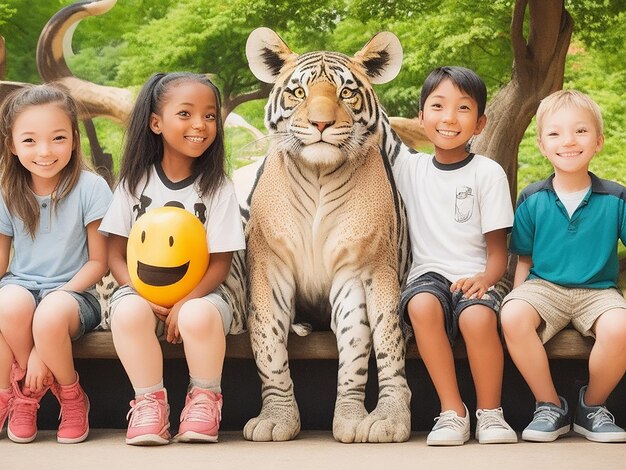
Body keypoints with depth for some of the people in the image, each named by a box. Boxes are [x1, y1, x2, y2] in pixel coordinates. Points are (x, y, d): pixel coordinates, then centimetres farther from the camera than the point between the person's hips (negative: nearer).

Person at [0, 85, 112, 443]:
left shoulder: (90, 188, -6)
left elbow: (98, 261, -5)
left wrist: (59, 294, -18)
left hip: (73, 292, -2)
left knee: (50, 316, -38)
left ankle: (71, 396, -6)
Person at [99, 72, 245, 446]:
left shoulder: (218, 188, 0)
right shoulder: (135, 181, 4)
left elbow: (221, 262, -3)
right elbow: (117, 253, 4)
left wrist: (185, 302, -19)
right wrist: (143, 295, -14)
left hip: (198, 292, -1)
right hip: (142, 289, 1)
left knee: (200, 316, -36)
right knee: (129, 313, -34)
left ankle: (204, 398, -9)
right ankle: (150, 400, -15)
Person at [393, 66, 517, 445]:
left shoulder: (488, 173, 3)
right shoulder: (410, 167, 11)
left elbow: (498, 249, 1)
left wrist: (484, 278, -21)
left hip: (473, 278, -2)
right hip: (428, 274, 2)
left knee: (478, 316, -36)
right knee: (422, 305, -35)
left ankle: (490, 413, -14)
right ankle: (452, 411, -24)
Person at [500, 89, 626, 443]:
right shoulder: (532, 201, 4)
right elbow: (525, 260, 10)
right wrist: (517, 296, -3)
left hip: (597, 291, -1)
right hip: (544, 287, 1)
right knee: (513, 316, -33)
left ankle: (592, 406, -3)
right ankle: (550, 406, -10)